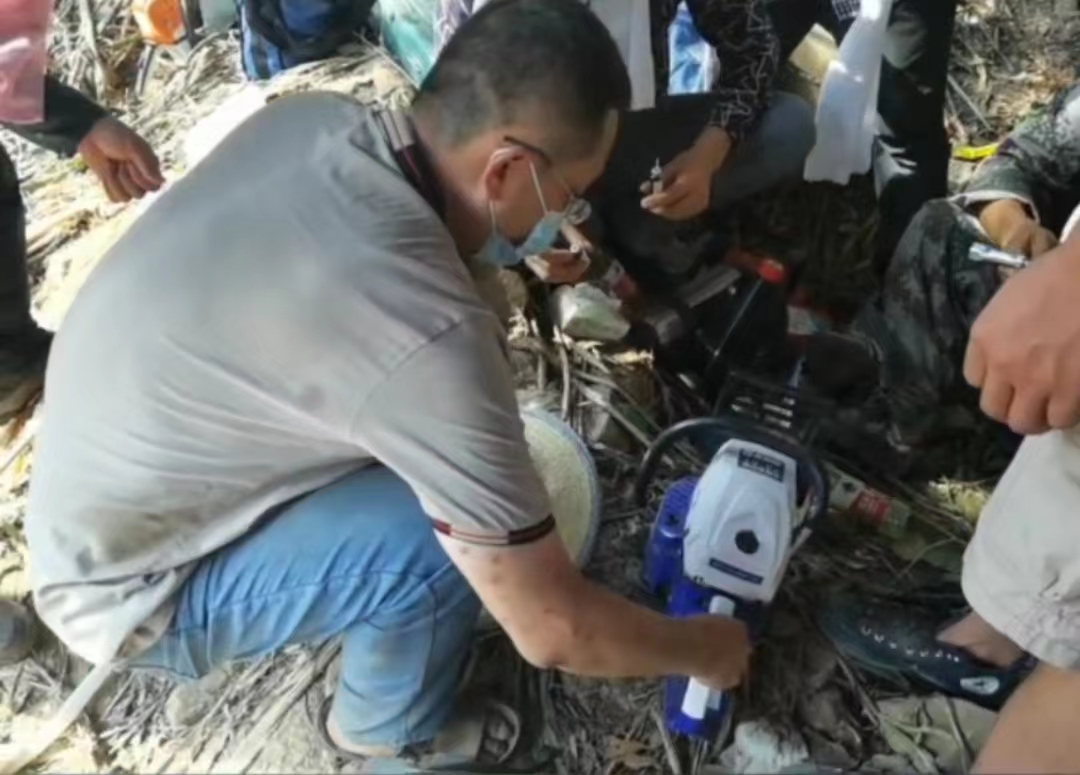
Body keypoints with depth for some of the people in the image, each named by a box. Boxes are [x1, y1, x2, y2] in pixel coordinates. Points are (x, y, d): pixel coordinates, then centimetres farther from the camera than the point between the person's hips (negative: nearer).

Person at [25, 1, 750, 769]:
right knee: (471, 530, -20)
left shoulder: (311, 116, -12)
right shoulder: (425, 333, -36)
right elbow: (552, 631, -25)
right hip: (131, 592, -7)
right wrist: (700, 649, -7)